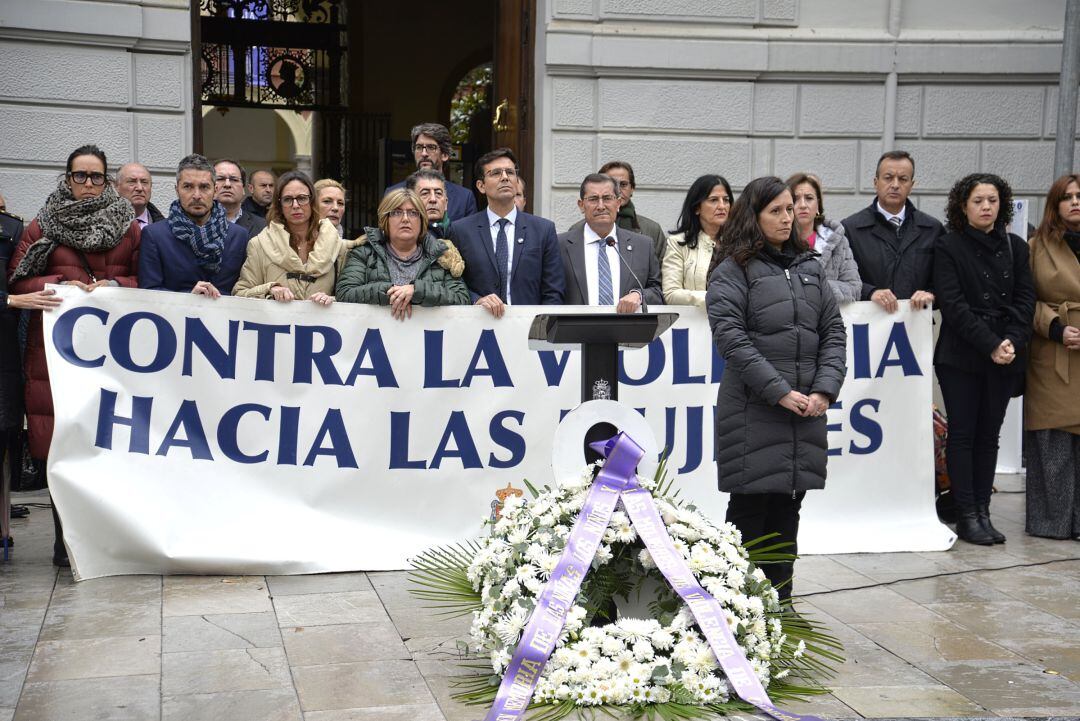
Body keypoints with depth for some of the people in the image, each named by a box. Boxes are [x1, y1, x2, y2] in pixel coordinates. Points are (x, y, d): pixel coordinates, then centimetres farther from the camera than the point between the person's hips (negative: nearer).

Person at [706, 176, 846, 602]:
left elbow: (834, 331, 13)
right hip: (753, 409, -5)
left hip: (807, 409, 5)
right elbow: (731, 338, -11)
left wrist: (824, 390, -2)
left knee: (788, 510, 10)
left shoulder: (809, 268, 16)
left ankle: (780, 602, 19)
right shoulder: (733, 271, -1)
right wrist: (779, 392, -16)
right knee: (750, 508, -2)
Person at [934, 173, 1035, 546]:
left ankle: (982, 512, 12)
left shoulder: (1015, 247, 10)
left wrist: (1012, 342, -11)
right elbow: (953, 304, -10)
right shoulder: (949, 246, -2)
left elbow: (1025, 300, 6)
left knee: (989, 435, 7)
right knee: (962, 434, -1)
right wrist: (990, 345, -16)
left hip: (1005, 357, 4)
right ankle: (966, 516, 3)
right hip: (961, 357, -4)